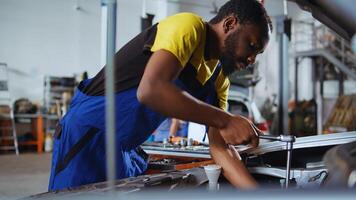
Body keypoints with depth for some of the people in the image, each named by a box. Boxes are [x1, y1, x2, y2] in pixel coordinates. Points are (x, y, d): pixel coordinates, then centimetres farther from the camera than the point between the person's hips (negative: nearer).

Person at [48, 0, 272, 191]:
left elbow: (220, 147, 5)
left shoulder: (218, 80, 6)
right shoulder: (190, 26, -18)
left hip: (127, 150, 8)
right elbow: (150, 89, -35)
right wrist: (225, 120, -30)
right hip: (87, 136, -8)